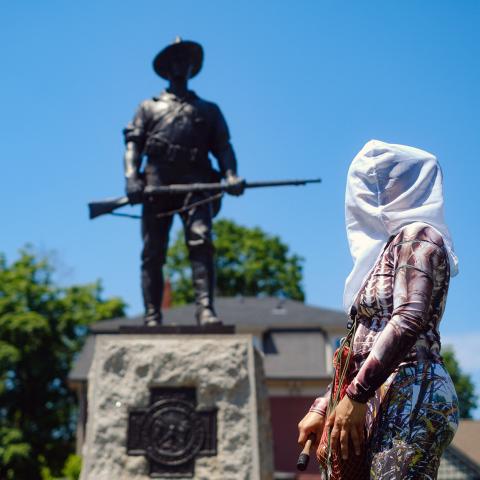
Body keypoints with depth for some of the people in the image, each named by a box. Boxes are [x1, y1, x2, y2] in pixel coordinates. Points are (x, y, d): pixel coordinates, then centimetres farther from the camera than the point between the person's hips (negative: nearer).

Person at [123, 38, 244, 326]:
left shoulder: (209, 110, 26)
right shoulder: (149, 107, 25)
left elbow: (223, 147, 15)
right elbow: (133, 144, 13)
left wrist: (231, 176, -6)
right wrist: (131, 178, -6)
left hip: (195, 183, -1)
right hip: (157, 182, 1)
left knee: (202, 242, -21)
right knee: (153, 253, -5)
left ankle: (206, 309, -29)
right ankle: (152, 317, -6)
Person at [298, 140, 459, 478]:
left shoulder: (416, 236, -1)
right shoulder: (390, 246, 24)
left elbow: (409, 321, -17)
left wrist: (355, 396, -18)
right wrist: (323, 407, 19)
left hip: (409, 396, -9)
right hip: (387, 400, 9)